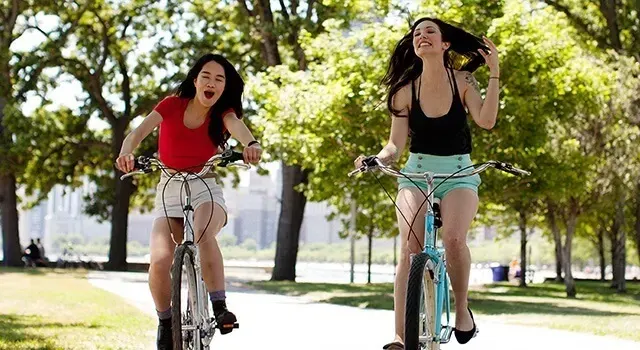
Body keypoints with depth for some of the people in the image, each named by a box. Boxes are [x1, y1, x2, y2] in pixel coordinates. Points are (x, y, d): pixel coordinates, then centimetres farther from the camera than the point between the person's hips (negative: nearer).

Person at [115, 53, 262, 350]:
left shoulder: (223, 114, -2)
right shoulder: (172, 105, -2)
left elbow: (236, 125, -26)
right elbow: (138, 133, -17)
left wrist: (251, 144, -50)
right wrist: (126, 153, -40)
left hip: (207, 191, -1)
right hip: (169, 192, 1)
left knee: (202, 231, -37)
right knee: (160, 261, -22)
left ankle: (219, 307, -33)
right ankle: (166, 323, 3)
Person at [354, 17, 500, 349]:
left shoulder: (463, 81, -2)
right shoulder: (405, 90, -1)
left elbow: (486, 120, -18)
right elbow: (395, 145, -2)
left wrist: (494, 72, -20)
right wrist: (375, 159, -22)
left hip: (458, 172, 0)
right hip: (416, 172, 1)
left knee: (454, 239, -30)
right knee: (410, 247, -23)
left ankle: (462, 306, -4)